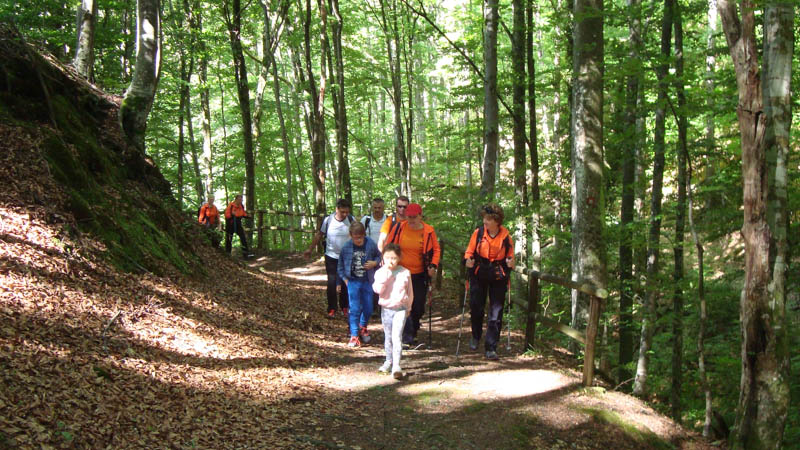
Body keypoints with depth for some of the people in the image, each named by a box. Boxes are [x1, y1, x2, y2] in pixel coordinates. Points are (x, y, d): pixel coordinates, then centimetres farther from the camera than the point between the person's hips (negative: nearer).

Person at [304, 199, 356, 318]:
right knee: (332, 283, -1)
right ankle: (331, 309, 10)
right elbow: (319, 235, 5)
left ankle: (345, 308, 23)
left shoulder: (351, 220, -8)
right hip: (331, 257, 0)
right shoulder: (328, 220, -7)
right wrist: (310, 249, 9)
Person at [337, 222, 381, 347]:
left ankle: (363, 327, 36)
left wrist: (374, 263, -11)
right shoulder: (346, 247, -5)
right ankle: (354, 336, 1)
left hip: (367, 281, 1)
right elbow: (340, 266, 7)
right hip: (353, 281, -1)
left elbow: (379, 256, 9)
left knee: (368, 308, 9)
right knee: (354, 309, -6)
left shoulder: (371, 245, -6)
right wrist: (345, 279, 0)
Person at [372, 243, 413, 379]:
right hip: (386, 308, 2)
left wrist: (408, 308, 11)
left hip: (400, 308, -2)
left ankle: (396, 366, -13)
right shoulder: (380, 272, -5)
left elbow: (409, 292, 7)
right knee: (388, 337, 15)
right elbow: (378, 289, -21)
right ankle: (388, 361, 33)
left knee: (397, 337, -12)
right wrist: (385, 273, -23)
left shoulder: (405, 273, -4)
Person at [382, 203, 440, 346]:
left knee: (418, 307, 9)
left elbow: (436, 250, 5)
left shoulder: (428, 231, -5)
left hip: (420, 275, 1)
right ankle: (407, 335, -3)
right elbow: (388, 246, 7)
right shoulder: (399, 227, -5)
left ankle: (413, 331, 32)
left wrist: (433, 265, -8)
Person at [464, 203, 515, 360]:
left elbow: (510, 256, 6)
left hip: (498, 278, -1)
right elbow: (469, 251, 2)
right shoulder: (478, 232, -5)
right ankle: (476, 337, 35)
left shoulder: (505, 236, -6)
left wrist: (510, 263, -16)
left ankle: (491, 347, 4)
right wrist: (468, 260, -18)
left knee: (496, 313, -2)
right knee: (476, 307, 7)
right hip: (479, 276, 1)